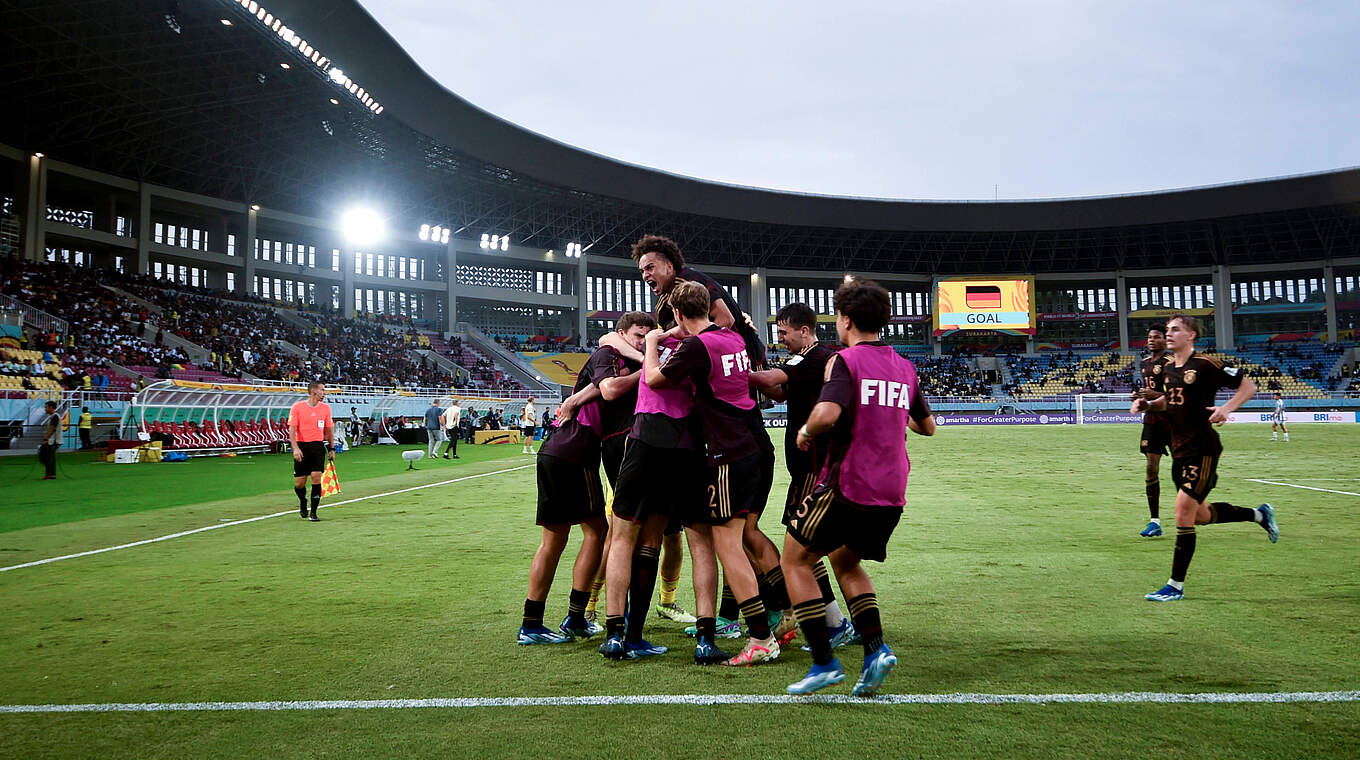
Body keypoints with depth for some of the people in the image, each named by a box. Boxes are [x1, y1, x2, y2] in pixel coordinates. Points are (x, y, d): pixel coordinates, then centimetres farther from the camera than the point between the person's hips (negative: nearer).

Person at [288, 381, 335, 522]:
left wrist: (331, 449, 15)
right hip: (301, 446, -2)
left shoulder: (326, 408, 7)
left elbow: (329, 429, 15)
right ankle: (303, 502, 35)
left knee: (316, 477, -12)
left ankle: (313, 513, -3)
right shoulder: (297, 407, -4)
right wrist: (295, 448, -18)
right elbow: (292, 429, -7)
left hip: (318, 446, 2)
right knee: (299, 483, 2)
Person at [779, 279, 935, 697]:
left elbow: (828, 413, -27)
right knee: (846, 562, 26)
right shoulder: (905, 367, 11)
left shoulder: (845, 361, -9)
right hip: (892, 492, 7)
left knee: (795, 560, 9)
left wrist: (805, 432, -7)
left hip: (847, 486, -7)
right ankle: (875, 649, 10)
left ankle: (824, 662, 3)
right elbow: (927, 426, 21)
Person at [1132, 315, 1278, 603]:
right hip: (1180, 450, 8)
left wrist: (1226, 408, -23)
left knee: (1183, 513, -10)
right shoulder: (1168, 369, 10)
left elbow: (1248, 385, -7)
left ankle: (1176, 586, -1)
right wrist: (1147, 404, 6)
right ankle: (1259, 514, 41)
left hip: (1202, 450, -8)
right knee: (1200, 516, 17)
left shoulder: (1205, 365, -12)